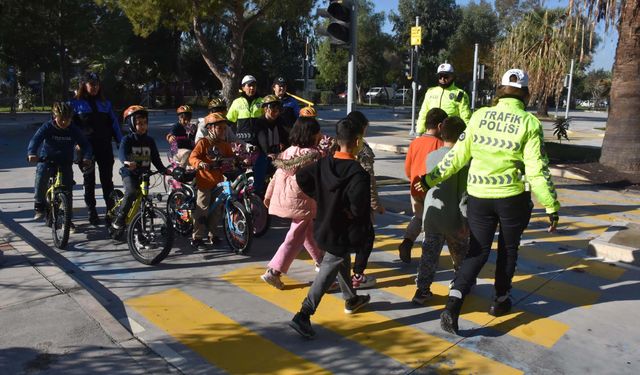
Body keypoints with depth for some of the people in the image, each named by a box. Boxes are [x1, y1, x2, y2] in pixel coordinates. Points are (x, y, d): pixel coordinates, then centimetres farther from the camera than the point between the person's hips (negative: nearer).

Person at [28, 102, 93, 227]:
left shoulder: (74, 130, -8)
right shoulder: (48, 127, -12)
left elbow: (85, 144, -10)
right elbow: (36, 139, -24)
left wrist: (87, 157, -30)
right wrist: (32, 153, -43)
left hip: (65, 162, 1)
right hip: (47, 159, -1)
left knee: (68, 190, -2)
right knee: (41, 174, -27)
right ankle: (39, 205, -6)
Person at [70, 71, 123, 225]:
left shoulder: (105, 103, 11)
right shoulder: (76, 103, 3)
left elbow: (113, 123, 11)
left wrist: (121, 142, 4)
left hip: (104, 146, 2)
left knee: (107, 179, 3)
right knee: (89, 179, 6)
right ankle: (92, 212, 15)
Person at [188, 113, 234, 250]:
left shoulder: (225, 145, 9)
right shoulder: (203, 142, -8)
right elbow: (192, 158, -16)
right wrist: (200, 164, -34)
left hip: (218, 182, 6)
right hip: (204, 181, -6)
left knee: (217, 210, 13)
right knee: (202, 210, -5)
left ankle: (212, 235, 28)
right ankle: (196, 238, 4)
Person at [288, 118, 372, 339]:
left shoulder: (324, 163, -5)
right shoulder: (357, 173, -25)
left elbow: (301, 178, -1)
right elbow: (359, 205, -35)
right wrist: (350, 212, -12)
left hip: (325, 225, 8)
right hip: (343, 232, -8)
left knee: (343, 263, 27)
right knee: (328, 272, -2)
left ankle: (351, 300, 48)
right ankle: (303, 316, -4)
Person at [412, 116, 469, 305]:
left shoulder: (431, 156, 2)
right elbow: (464, 193, -15)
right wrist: (465, 220, -10)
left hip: (431, 216, 4)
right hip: (452, 219, -4)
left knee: (429, 254, 9)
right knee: (460, 255, 19)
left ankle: (422, 290, 7)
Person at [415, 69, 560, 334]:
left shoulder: (479, 116, -1)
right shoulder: (529, 123, -8)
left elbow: (457, 156, 0)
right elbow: (537, 169, -10)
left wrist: (430, 179, 10)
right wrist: (552, 207, -3)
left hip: (478, 196, 2)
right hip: (513, 198, -2)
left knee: (478, 251, 10)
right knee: (508, 249, 20)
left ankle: (453, 304, -6)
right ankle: (501, 300, 36)